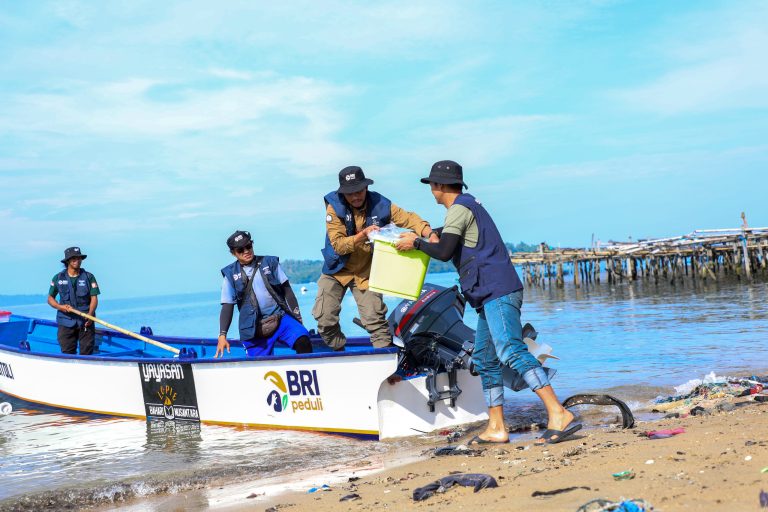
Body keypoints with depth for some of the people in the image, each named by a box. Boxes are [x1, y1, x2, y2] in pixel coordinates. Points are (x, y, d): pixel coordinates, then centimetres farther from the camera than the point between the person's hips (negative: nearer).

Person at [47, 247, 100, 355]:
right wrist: (60, 307, -9)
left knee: (86, 353, -2)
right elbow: (50, 298, 12)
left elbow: (94, 298, -2)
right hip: (66, 322, 1)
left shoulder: (89, 277, 3)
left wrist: (90, 314, -19)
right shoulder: (58, 278, 6)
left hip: (86, 321, -1)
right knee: (67, 354, 0)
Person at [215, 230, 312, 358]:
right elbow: (227, 306, 3)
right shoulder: (231, 274, 5)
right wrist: (222, 335, -8)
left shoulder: (269, 263, 6)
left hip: (280, 318, 0)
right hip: (254, 327, 0)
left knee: (303, 341, -24)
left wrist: (297, 316, 3)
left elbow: (287, 289, 9)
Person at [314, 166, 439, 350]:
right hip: (337, 271, 0)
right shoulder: (334, 207, -17)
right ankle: (338, 351, 20)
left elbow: (409, 219, -15)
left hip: (367, 272, 0)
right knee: (325, 318, -3)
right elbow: (338, 245, -22)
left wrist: (430, 235, -34)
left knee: (375, 320, -6)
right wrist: (363, 235, -37)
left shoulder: (380, 205, -12)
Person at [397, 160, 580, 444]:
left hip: (498, 292, -11)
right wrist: (418, 237, 43)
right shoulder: (470, 205, 25)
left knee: (512, 352, -21)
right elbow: (451, 236, 42)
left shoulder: (459, 209, -6)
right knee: (484, 360, 12)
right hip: (491, 296, 11)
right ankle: (496, 428, 14)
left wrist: (416, 243, -1)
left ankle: (559, 415, -29)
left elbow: (444, 252, -17)